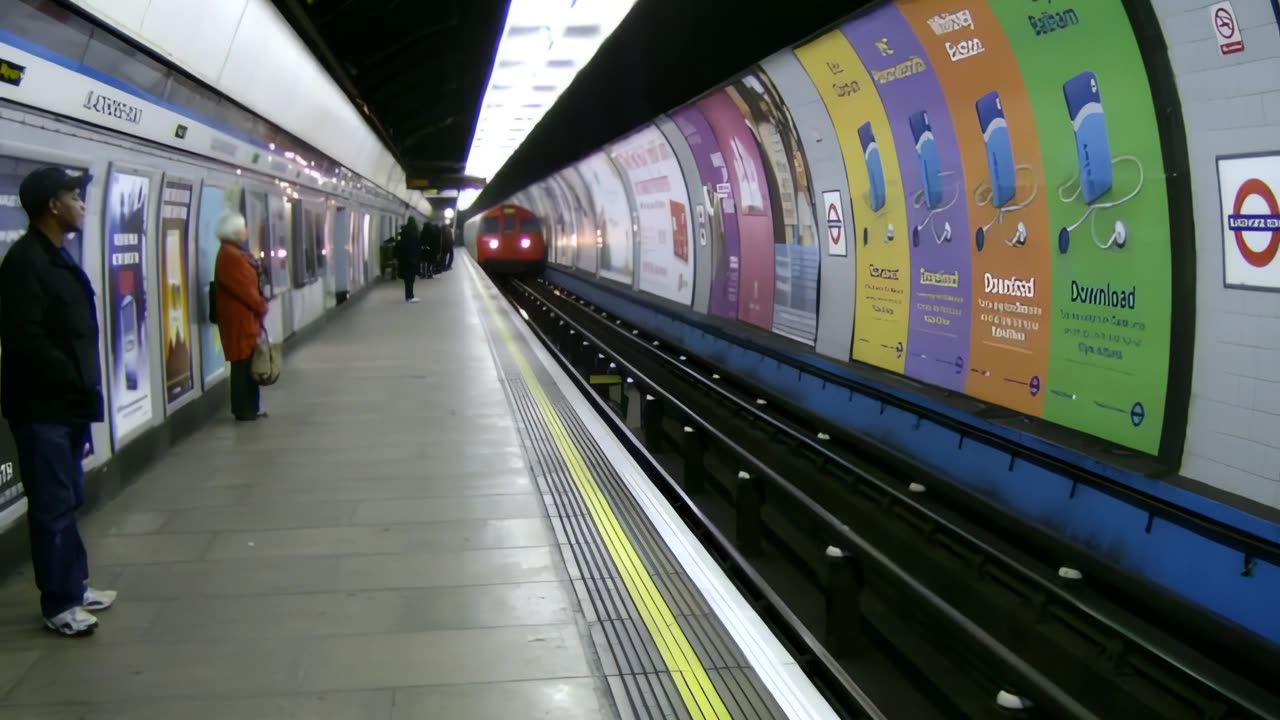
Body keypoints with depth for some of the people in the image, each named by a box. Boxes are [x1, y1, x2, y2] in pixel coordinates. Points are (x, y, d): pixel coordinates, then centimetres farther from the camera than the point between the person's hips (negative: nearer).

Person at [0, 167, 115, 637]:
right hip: (43, 406, -9)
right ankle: (59, 604, 8)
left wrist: (83, 388, 10)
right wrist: (76, 383, -18)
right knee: (53, 506, -1)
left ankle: (74, 586, 28)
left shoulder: (57, 257, 14)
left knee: (68, 501, 17)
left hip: (67, 403, 9)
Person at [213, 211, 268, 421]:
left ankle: (249, 408, 20)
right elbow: (243, 288, -19)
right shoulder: (229, 256, -17)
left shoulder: (235, 253, 15)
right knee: (244, 363, -3)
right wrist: (261, 306, -8)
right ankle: (245, 410, 3)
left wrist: (259, 305, 9)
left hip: (245, 317, 10)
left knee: (247, 363, 13)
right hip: (239, 319, -10)